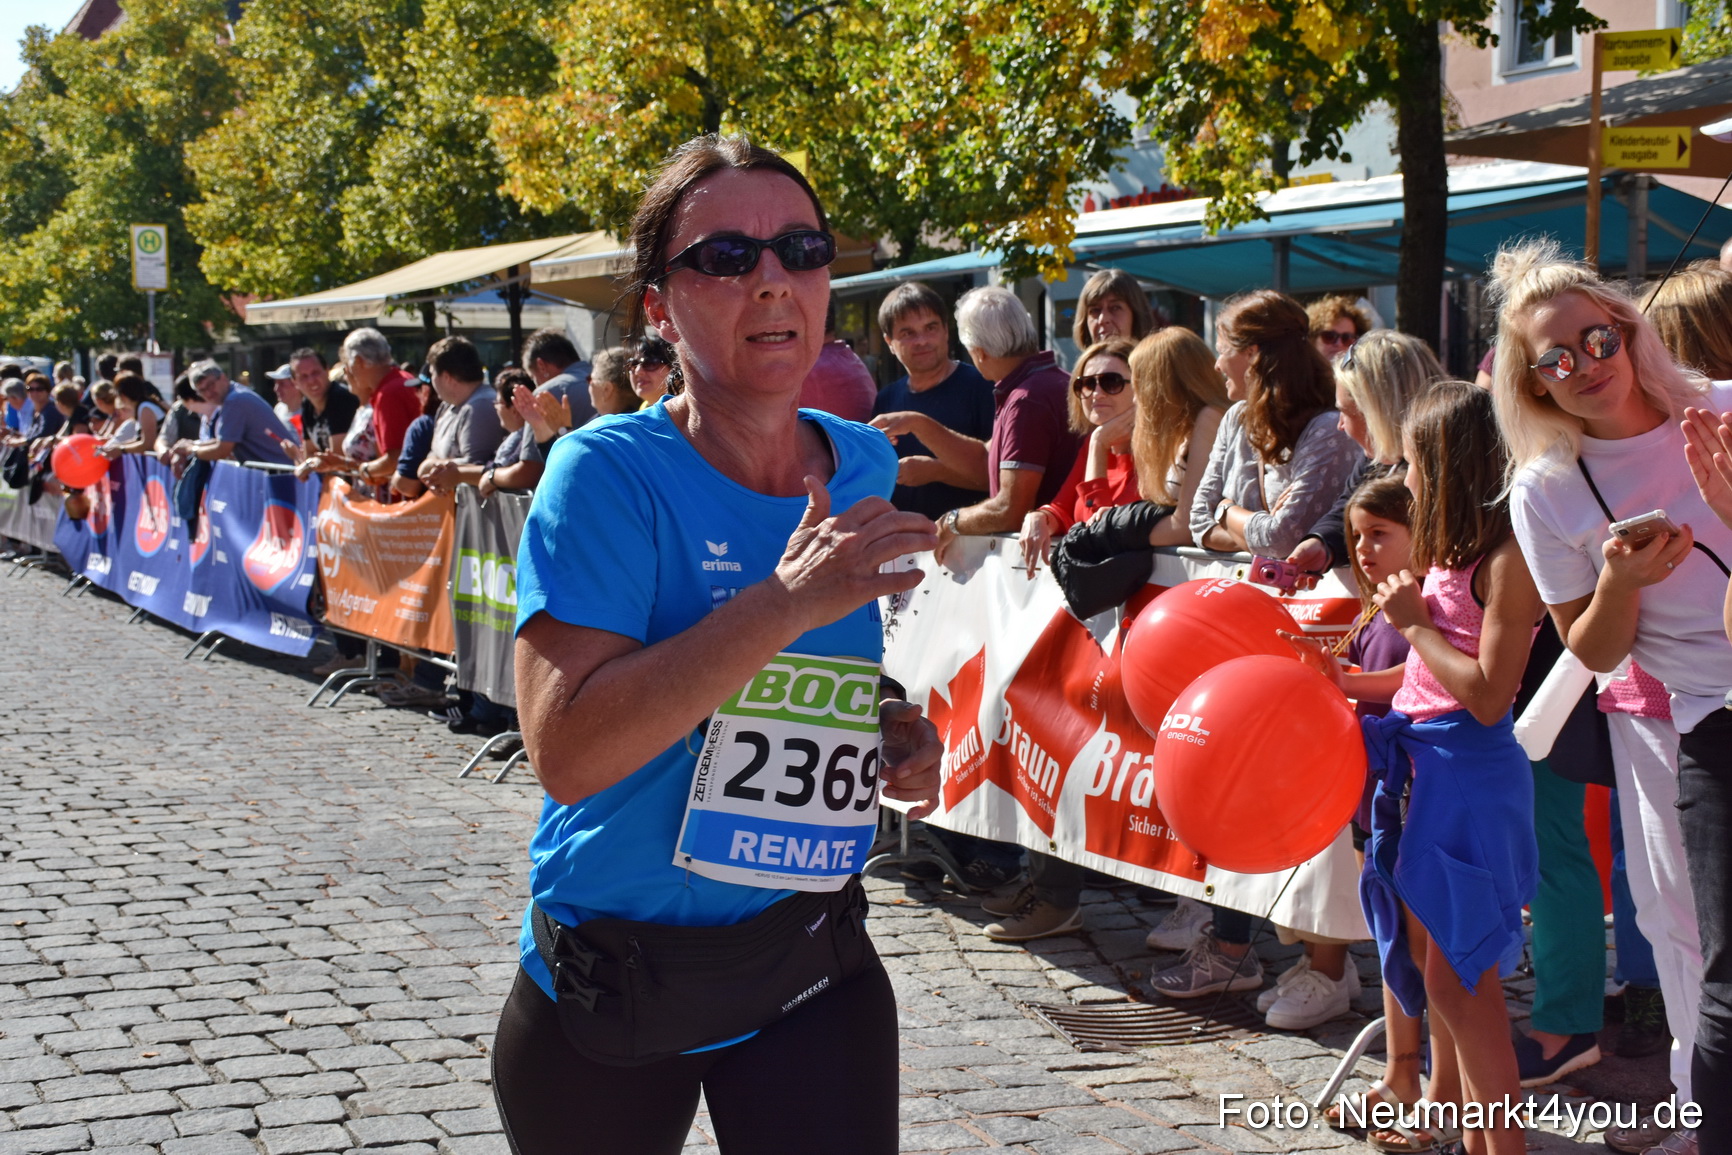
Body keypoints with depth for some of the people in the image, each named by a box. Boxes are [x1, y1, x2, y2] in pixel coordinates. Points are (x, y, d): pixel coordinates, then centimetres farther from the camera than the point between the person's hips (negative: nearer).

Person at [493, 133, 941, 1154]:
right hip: (615, 983, -3)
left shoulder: (864, 467, 0)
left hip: (817, 959, 4)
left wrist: (896, 728, -3)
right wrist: (786, 602, -33)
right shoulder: (611, 473, -18)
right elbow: (566, 750, -29)